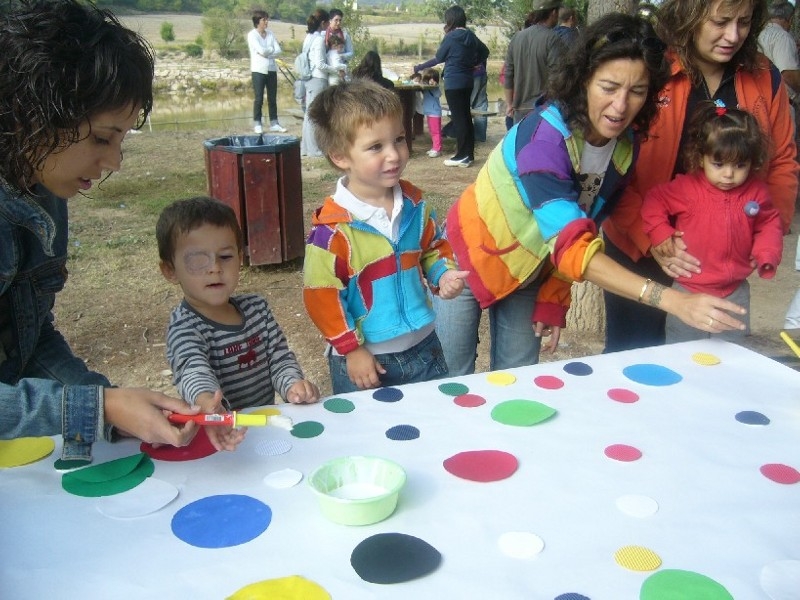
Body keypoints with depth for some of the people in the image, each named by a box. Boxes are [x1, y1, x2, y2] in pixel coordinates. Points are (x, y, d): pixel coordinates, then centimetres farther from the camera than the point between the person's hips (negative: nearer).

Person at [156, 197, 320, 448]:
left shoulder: (256, 307, 8)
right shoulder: (184, 327, -10)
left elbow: (279, 357, 9)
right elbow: (194, 371, -27)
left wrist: (293, 385, -12)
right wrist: (208, 403, -49)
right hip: (217, 437, -6)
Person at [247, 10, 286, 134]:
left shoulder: (270, 34, 10)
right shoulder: (252, 34, -5)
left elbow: (278, 51, 1)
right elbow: (261, 50, -17)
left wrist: (266, 52, -11)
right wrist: (272, 49, -2)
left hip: (271, 69, 5)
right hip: (259, 70, -5)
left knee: (272, 98, 6)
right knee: (259, 99, -3)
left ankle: (274, 123, 11)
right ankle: (257, 124, 4)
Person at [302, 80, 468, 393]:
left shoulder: (414, 204, -3)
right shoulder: (332, 227, -21)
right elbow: (321, 294, -16)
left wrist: (443, 274, -6)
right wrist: (351, 349, -13)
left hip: (422, 347, 5)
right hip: (365, 358, -5)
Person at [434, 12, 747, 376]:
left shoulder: (626, 145, -11)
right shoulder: (545, 134, -32)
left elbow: (578, 236, 1)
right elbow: (569, 245, -40)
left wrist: (553, 299, -3)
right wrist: (672, 300, -45)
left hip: (527, 273, 6)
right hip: (471, 259, -5)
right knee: (454, 380, 7)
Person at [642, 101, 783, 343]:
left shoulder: (756, 192, -4)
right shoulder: (685, 188, -14)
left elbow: (769, 224, 9)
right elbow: (653, 203, -7)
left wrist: (766, 254, -7)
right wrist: (665, 239, -15)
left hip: (735, 293, 3)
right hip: (689, 292, -3)